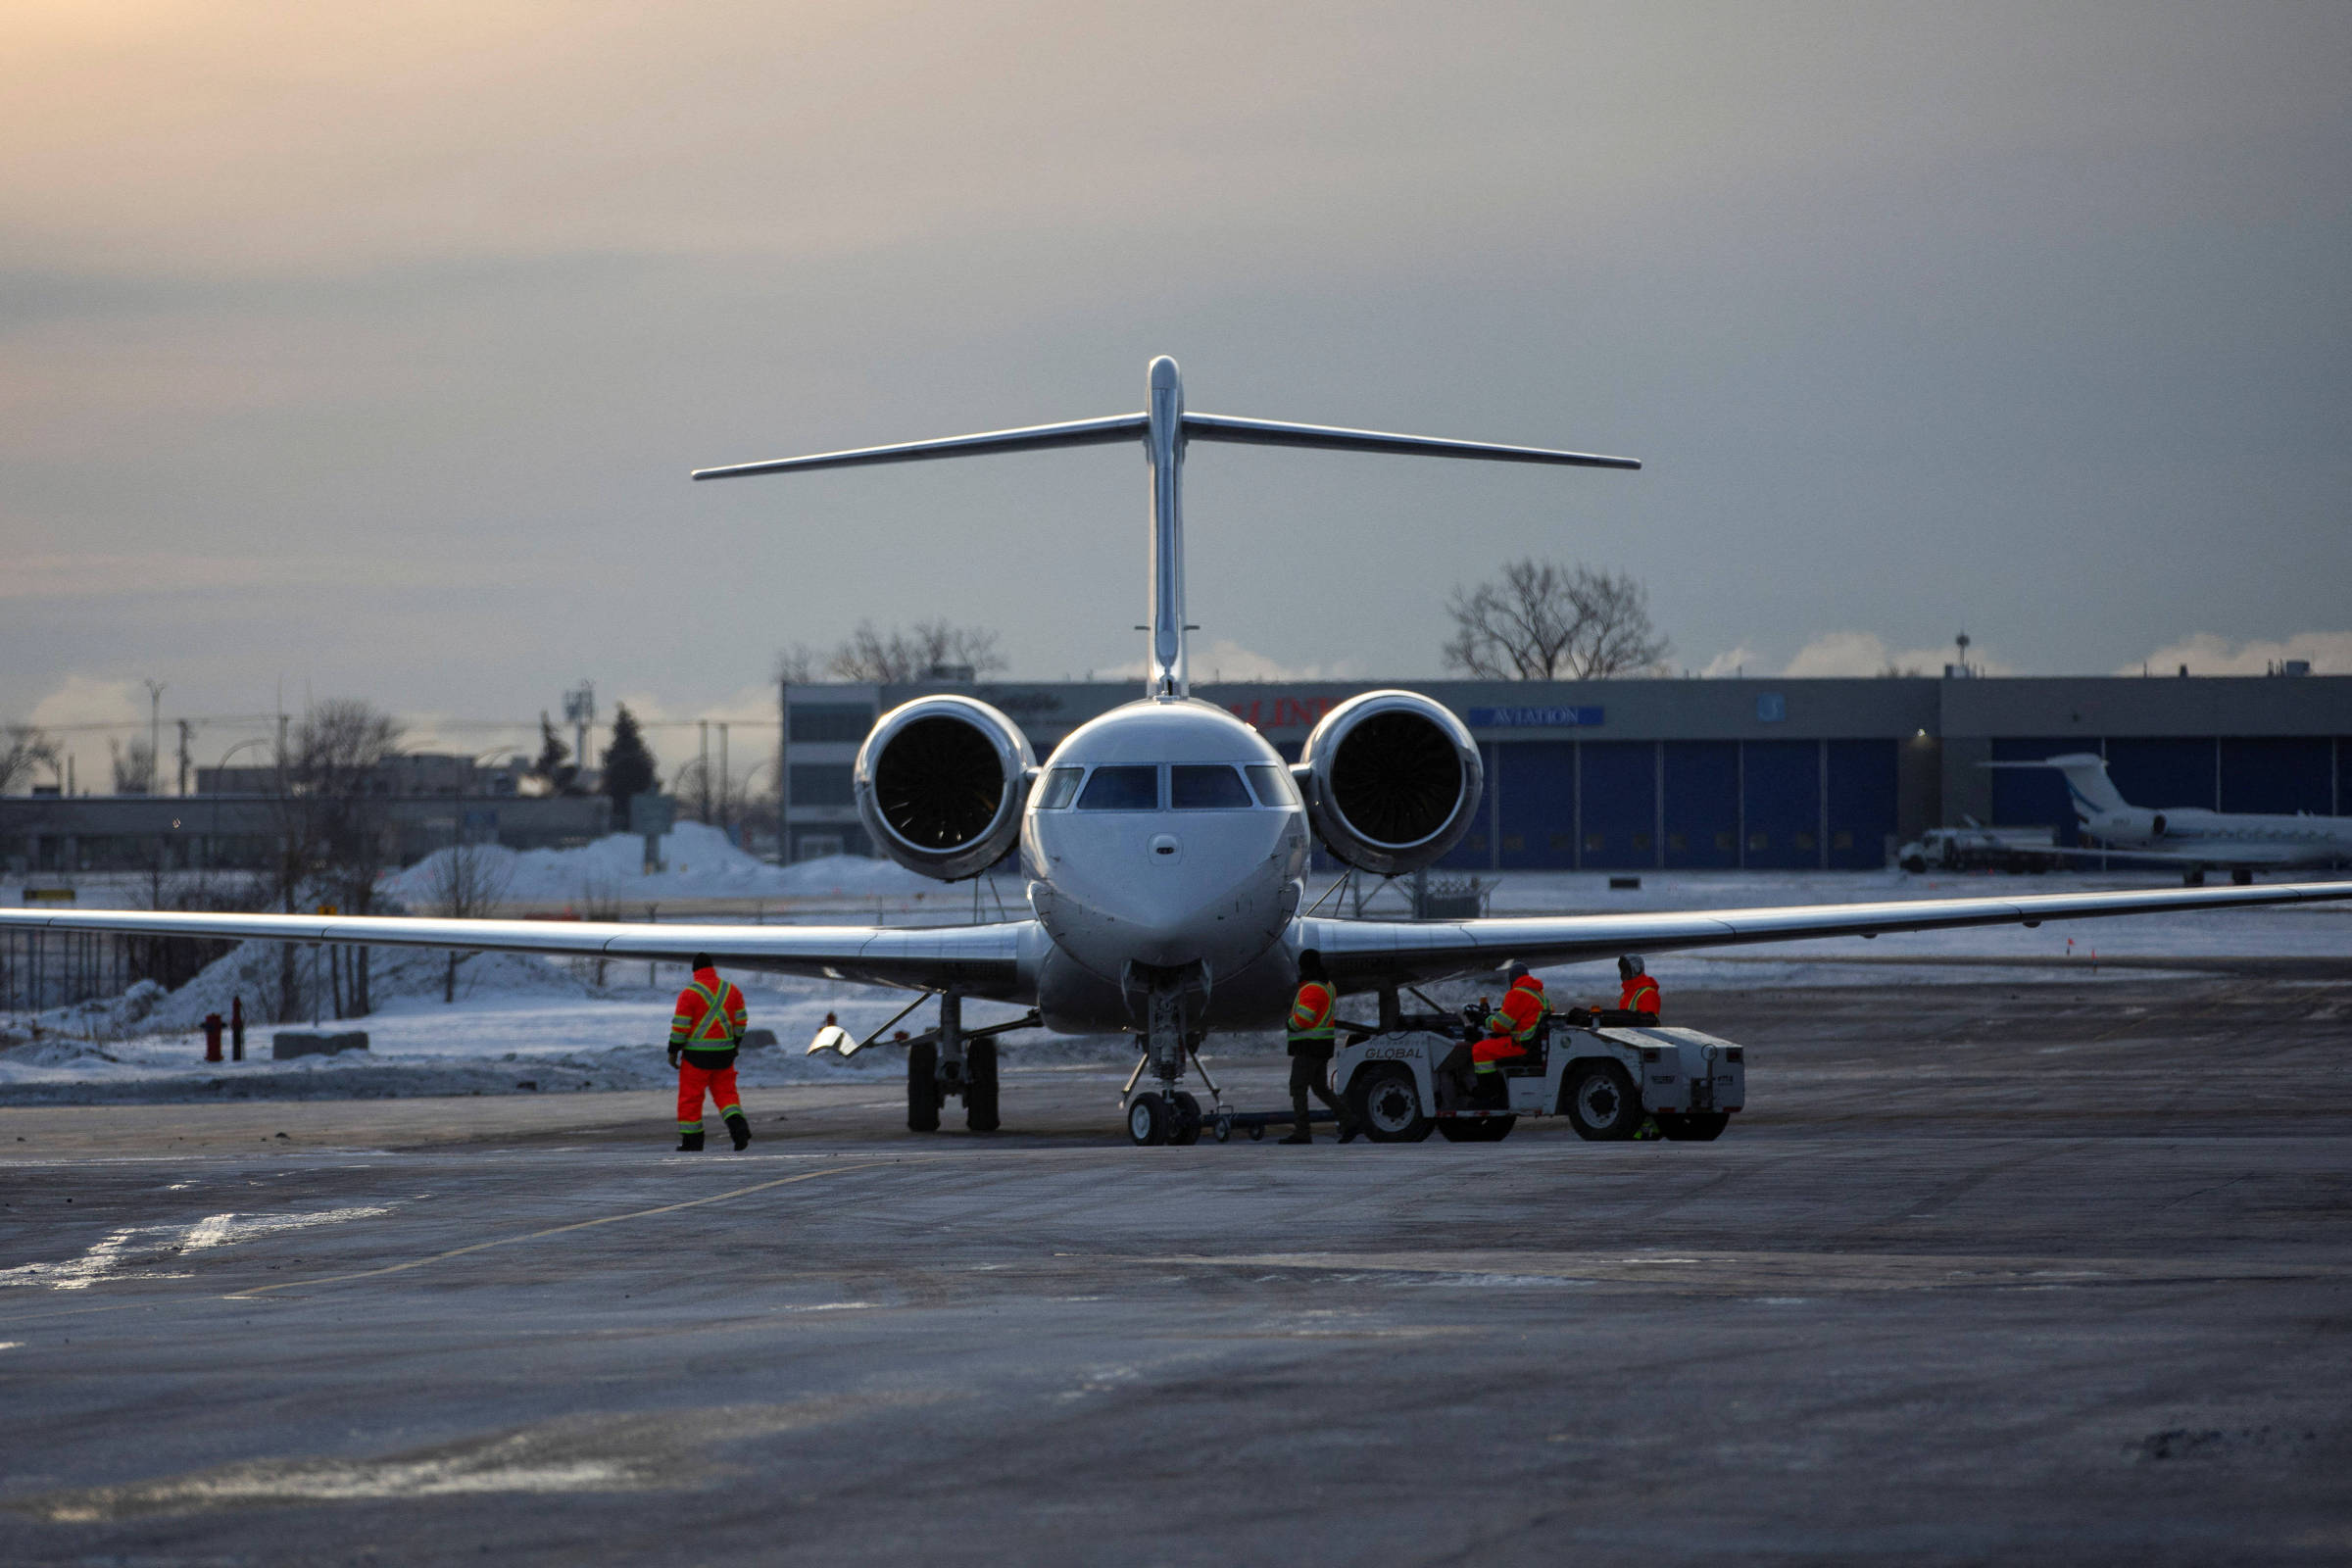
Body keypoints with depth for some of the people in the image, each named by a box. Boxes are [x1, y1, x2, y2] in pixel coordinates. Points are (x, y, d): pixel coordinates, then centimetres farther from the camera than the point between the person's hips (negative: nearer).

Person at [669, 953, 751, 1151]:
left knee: (690, 1096, 5)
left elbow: (680, 1025, -10)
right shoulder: (731, 989, 4)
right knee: (725, 1093, 12)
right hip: (724, 1052, 4)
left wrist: (673, 1052, -2)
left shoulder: (689, 993, -10)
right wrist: (735, 1044, 19)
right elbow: (740, 1020, 9)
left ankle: (691, 1140, 8)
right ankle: (738, 1126, -11)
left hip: (697, 1053, -4)